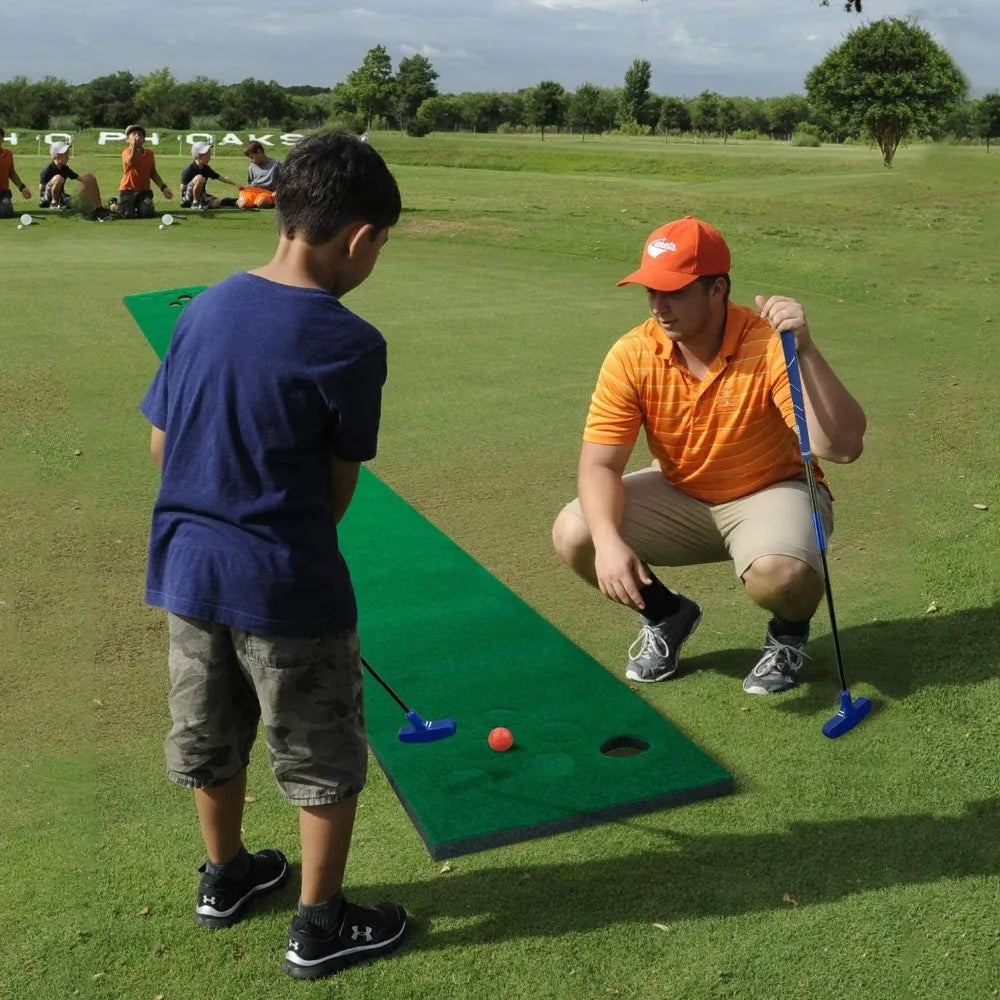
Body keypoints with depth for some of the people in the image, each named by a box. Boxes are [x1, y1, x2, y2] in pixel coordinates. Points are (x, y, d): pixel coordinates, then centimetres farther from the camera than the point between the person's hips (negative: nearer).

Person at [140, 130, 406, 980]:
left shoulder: (204, 309, 0)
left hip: (187, 563, 7)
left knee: (210, 737, 24)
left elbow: (162, 441, 7)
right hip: (285, 583, -6)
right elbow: (340, 485, -9)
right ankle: (320, 927, 25)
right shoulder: (349, 344, -17)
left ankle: (225, 878, 44)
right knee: (326, 759, 12)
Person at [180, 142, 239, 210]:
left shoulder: (206, 168, 5)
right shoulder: (188, 170, -17)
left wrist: (237, 185, 7)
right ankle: (195, 203, -20)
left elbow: (221, 178, 10)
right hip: (188, 198, -7)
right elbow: (183, 188, -14)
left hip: (201, 196, 7)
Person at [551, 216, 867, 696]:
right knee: (572, 535, -18)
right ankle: (666, 615, 13)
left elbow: (843, 446, -33)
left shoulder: (769, 346, -25)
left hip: (771, 492, -3)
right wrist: (608, 541, -34)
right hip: (680, 496, 4)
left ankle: (789, 631, 5)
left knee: (779, 574, -37)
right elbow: (600, 462, -16)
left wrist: (803, 349, -43)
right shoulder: (632, 355, -16)